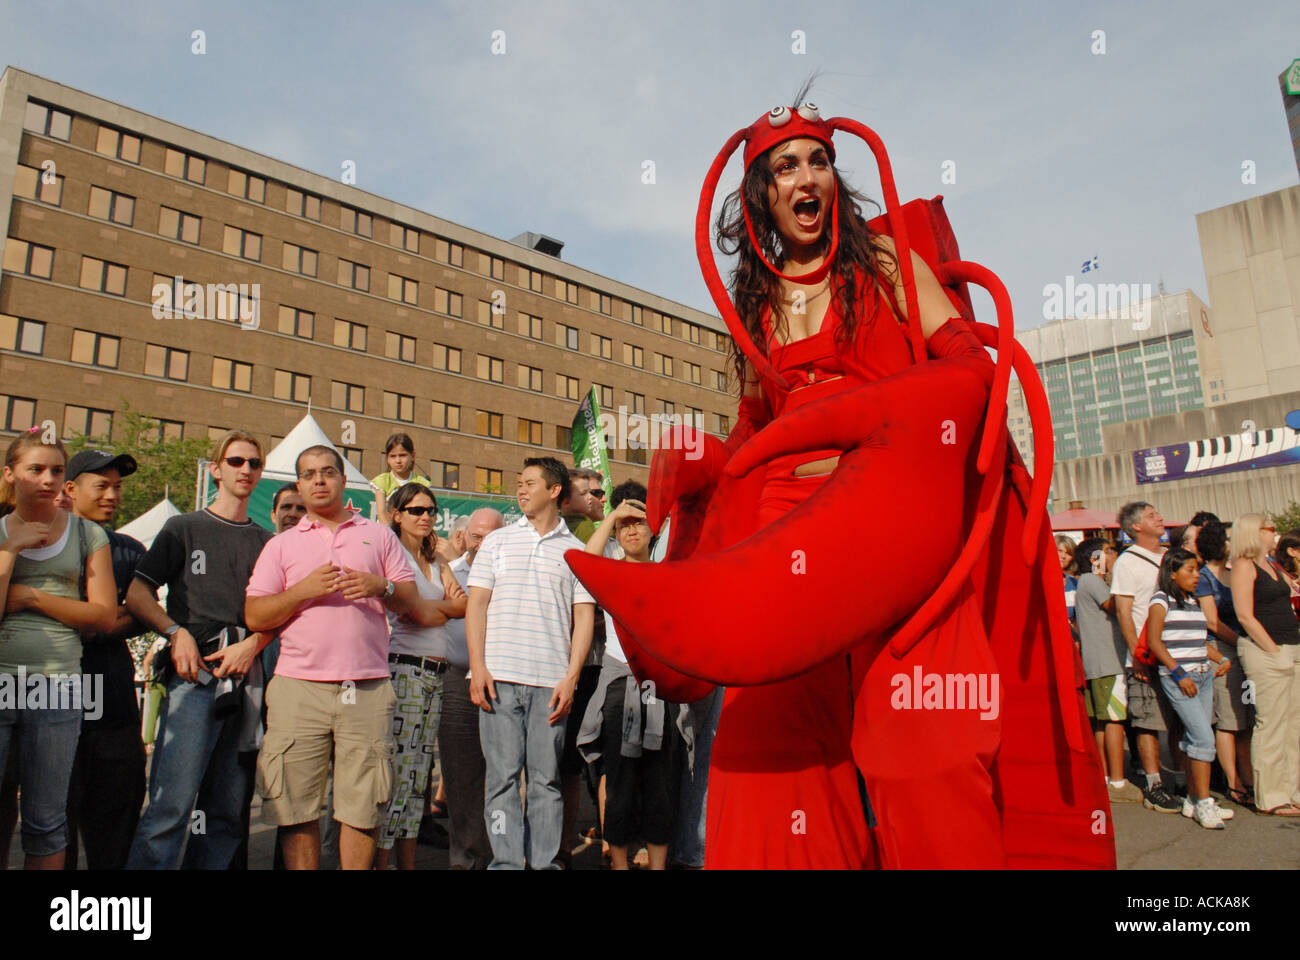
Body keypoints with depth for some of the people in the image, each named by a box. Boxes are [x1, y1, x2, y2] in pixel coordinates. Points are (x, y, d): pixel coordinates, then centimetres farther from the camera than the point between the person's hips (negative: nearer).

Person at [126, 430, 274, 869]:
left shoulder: (266, 541, 18)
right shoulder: (184, 528, 11)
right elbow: (137, 593, 5)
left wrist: (252, 644, -3)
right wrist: (176, 632, -10)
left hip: (246, 677, 3)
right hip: (194, 673, -3)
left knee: (227, 810, 6)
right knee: (171, 806, -13)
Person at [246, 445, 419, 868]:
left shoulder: (379, 536, 16)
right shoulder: (281, 544, 14)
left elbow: (411, 600, 13)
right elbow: (254, 615, 7)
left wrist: (382, 587, -8)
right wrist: (305, 589, -8)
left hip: (368, 689, 0)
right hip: (299, 689, 0)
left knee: (362, 808, 1)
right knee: (297, 808, 2)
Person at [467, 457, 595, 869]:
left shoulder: (575, 550, 10)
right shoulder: (497, 541, 13)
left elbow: (584, 617, 6)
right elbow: (476, 604, 8)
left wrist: (571, 677, -4)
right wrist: (478, 668, -3)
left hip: (551, 681, -1)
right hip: (499, 677, 1)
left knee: (546, 778, 3)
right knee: (502, 775, 1)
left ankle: (545, 862, 14)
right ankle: (506, 862, 11)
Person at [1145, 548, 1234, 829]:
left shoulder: (1194, 603, 18)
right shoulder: (1161, 600, -5)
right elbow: (1153, 641, -13)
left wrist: (1222, 660, 7)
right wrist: (1180, 673, -16)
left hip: (1203, 675, 7)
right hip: (1176, 677, -7)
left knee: (1195, 739, 8)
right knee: (1203, 737, -13)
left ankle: (1193, 800, 16)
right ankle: (1204, 803, -7)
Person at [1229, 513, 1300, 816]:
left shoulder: (1270, 565, 18)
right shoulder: (1244, 565, -8)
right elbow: (1245, 615, -15)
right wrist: (1275, 650, -16)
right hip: (1263, 650, -8)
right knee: (1271, 723, -5)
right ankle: (1270, 797, 3)